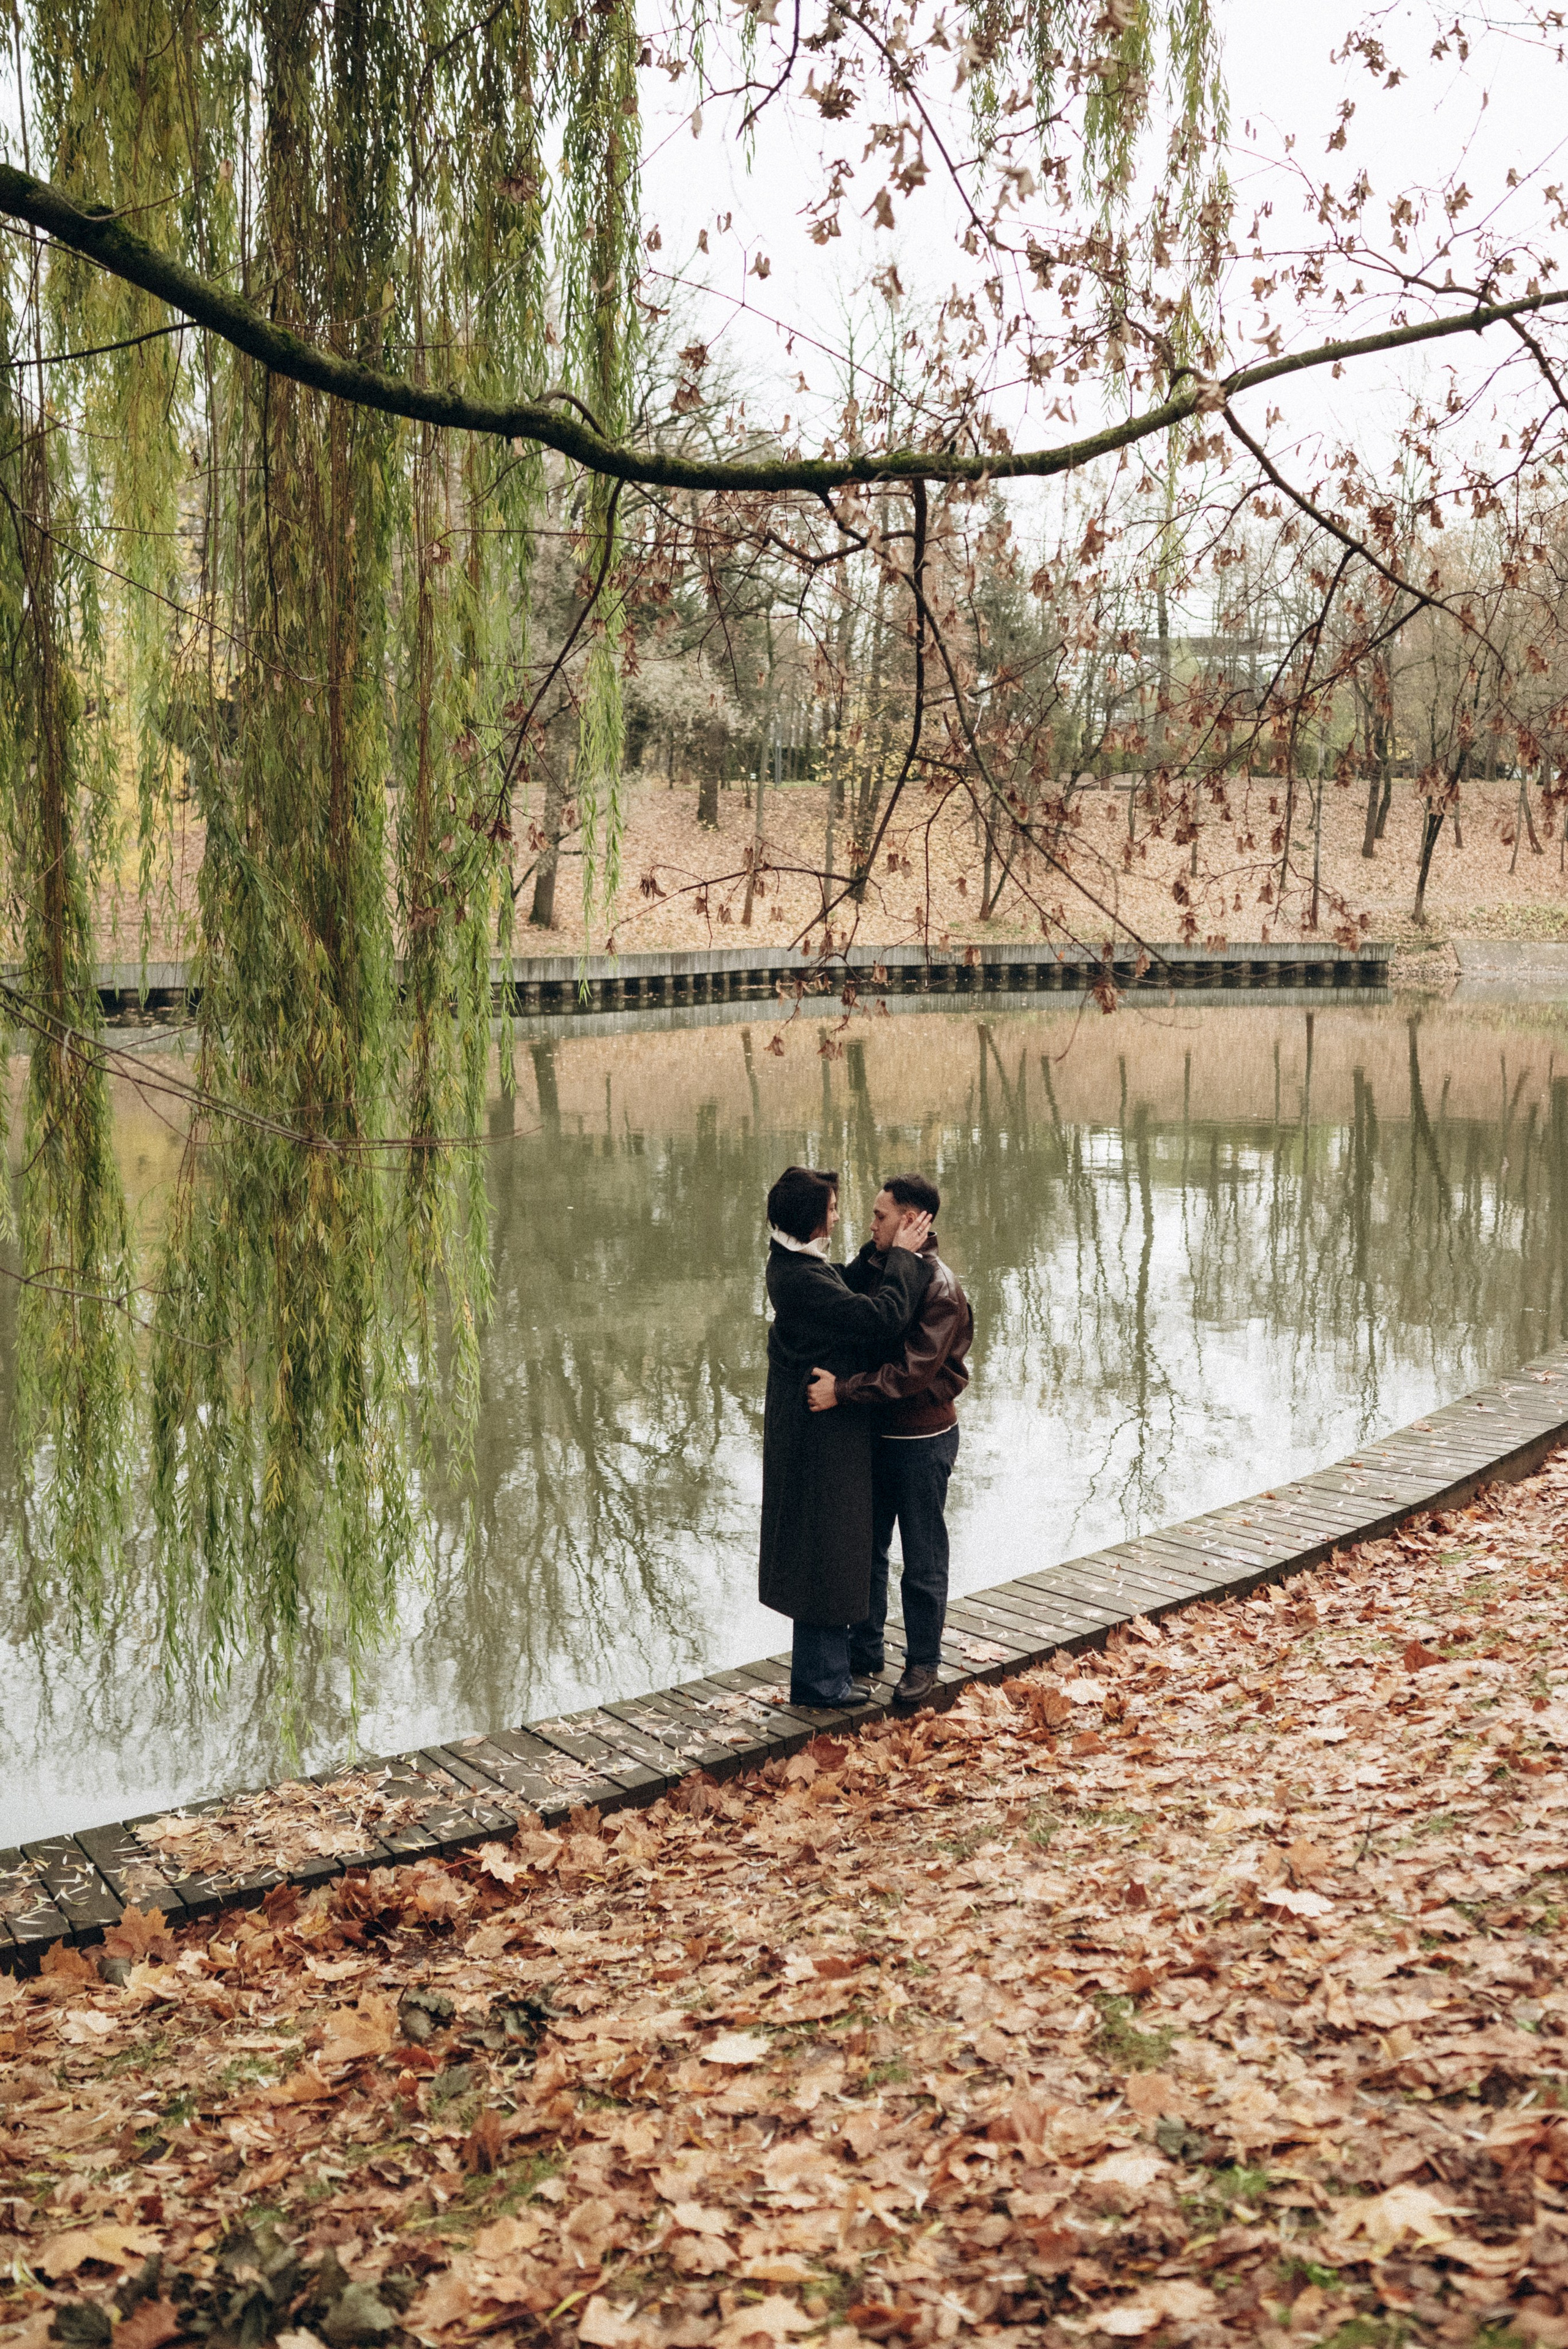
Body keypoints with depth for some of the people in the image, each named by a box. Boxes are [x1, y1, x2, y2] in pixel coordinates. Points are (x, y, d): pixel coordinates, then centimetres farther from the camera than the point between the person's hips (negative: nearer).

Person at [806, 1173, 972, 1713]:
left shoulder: (939, 1288, -20)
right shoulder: (873, 1265, 4)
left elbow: (913, 1370, -28)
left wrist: (844, 1390, -31)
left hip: (922, 1439, -7)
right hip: (874, 1432, 7)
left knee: (922, 1561, 7)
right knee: (865, 1547, 17)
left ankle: (922, 1664, 20)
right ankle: (864, 1649, 32)